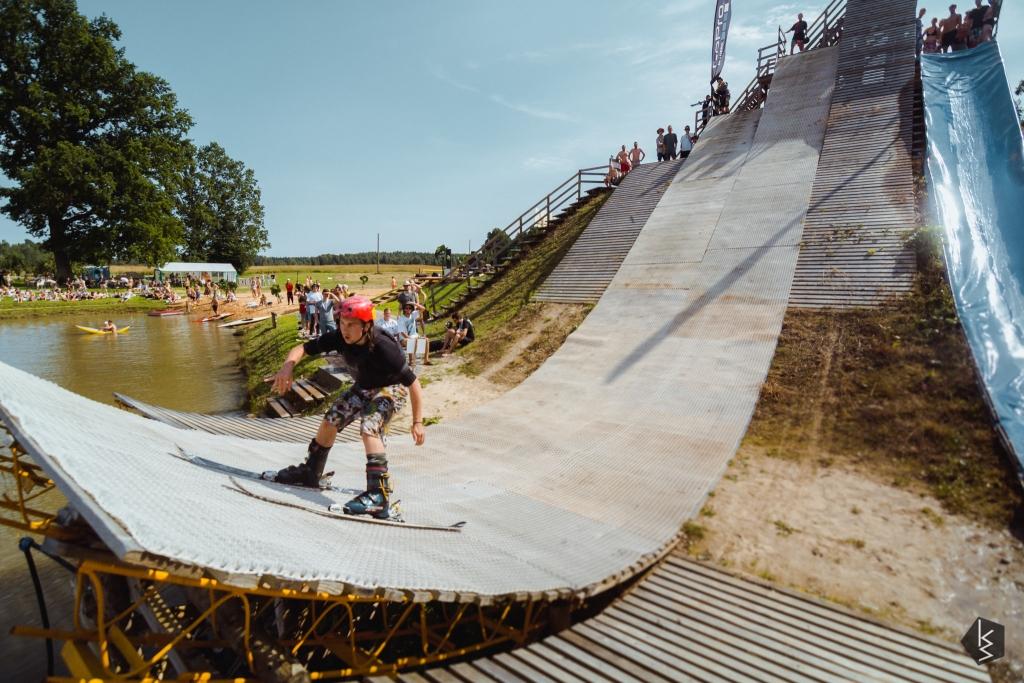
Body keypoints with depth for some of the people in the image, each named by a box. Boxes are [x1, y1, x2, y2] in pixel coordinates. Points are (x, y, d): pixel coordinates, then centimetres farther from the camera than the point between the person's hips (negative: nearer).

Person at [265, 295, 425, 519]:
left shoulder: (383, 347, -37)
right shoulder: (339, 337, -21)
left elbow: (413, 382, -31)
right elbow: (303, 349, -12)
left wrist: (417, 422, -30)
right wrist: (287, 367, -35)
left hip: (392, 389, -7)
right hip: (362, 387, 7)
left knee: (369, 429, -29)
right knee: (330, 421, 9)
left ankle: (379, 496, -30)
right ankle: (309, 473, 32)